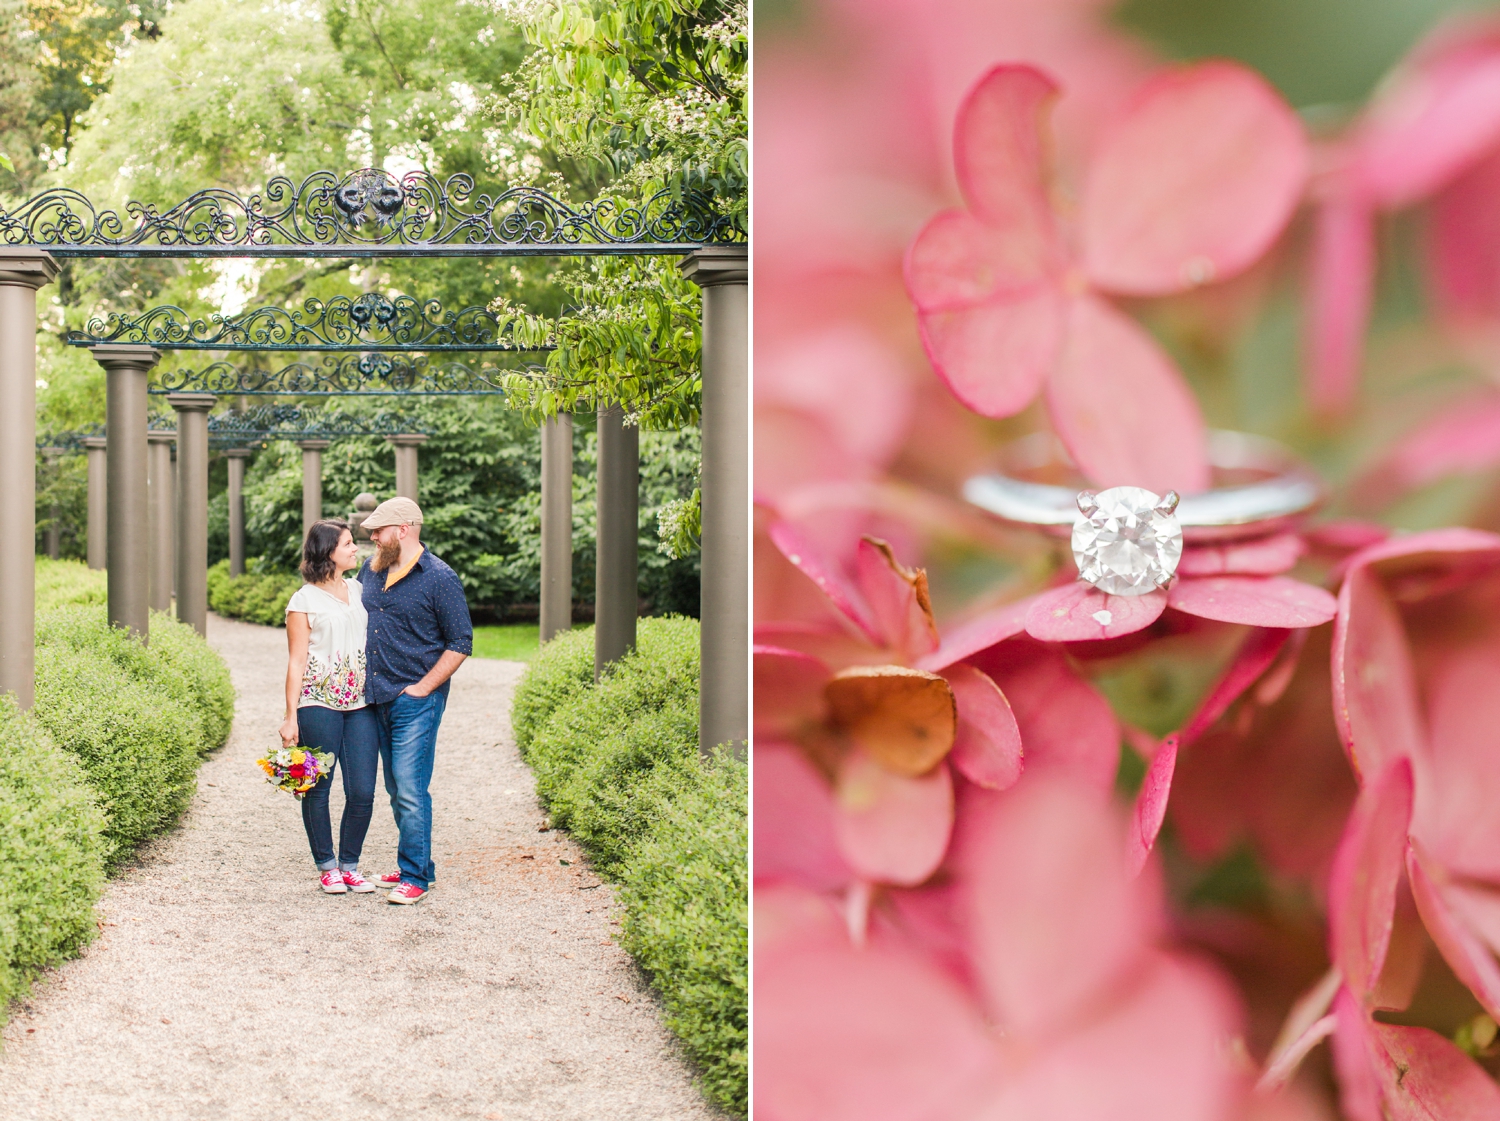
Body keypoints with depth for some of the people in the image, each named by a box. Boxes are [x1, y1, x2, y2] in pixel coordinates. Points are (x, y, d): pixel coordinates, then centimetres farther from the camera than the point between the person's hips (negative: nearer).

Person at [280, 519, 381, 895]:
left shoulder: (360, 590, 15)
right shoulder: (304, 600, 0)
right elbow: (296, 662, -2)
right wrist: (291, 716, -7)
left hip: (361, 705, 4)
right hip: (319, 704, -4)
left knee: (363, 792, 0)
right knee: (318, 788, 2)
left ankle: (350, 864, 15)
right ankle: (327, 867, 16)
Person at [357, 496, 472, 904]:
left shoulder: (440, 579, -8)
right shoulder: (371, 570, 11)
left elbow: (461, 642, -7)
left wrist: (422, 688, -11)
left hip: (415, 702, -7)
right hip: (377, 699, 7)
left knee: (409, 790, -10)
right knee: (396, 789, 12)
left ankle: (415, 876, -4)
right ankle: (412, 865, 22)